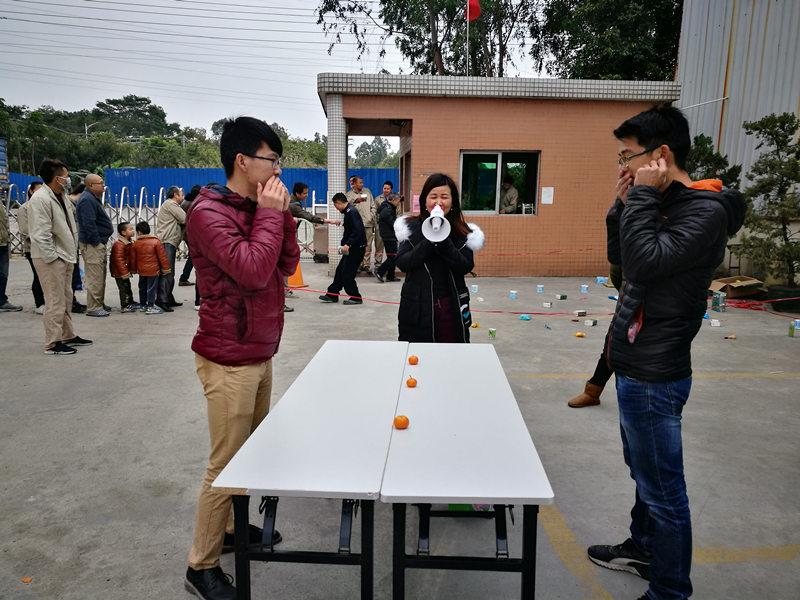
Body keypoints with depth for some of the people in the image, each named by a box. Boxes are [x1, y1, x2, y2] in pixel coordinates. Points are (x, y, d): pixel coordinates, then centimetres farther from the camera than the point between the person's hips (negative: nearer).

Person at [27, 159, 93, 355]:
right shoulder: (40, 199, -16)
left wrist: (72, 252, 17)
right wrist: (52, 257, -20)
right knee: (55, 301, -6)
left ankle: (67, 336, 28)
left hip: (65, 256, 10)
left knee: (66, 298, 17)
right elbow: (41, 234, -20)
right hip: (50, 259, -10)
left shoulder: (60, 197, 15)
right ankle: (52, 343, 2)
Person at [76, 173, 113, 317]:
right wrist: (97, 242, -20)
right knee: (95, 277, -8)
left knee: (100, 276, 16)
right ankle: (93, 308, -3)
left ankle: (99, 304, 25)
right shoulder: (86, 200, -16)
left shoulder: (93, 198, 18)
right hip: (92, 245, -11)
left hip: (98, 242, 11)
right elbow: (89, 224, -22)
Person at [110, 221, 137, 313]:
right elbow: (119, 259, -26)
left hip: (125, 271, 10)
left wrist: (129, 270, 21)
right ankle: (124, 306, 4)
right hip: (119, 272, -10)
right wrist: (124, 272, -27)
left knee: (127, 287, 19)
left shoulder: (129, 243, 10)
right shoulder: (119, 244, -23)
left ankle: (130, 303, 32)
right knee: (124, 288, -4)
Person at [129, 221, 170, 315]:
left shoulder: (135, 244, 0)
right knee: (152, 288, -1)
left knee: (142, 288, 17)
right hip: (153, 270, -4)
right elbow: (162, 256, -7)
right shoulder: (156, 242, -8)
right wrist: (165, 268, 1)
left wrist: (133, 270, 21)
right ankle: (150, 307, -3)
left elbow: (133, 259, 7)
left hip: (141, 270, 4)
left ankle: (142, 305, 27)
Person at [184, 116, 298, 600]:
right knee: (227, 463, 1)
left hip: (260, 353, 8)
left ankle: (235, 527, 38)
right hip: (229, 359, -8)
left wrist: (282, 214, 0)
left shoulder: (258, 209, 11)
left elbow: (287, 265, 10)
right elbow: (253, 270, -27)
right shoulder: (209, 213, -16)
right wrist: (269, 214, -16)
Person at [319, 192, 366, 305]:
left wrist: (348, 244, -28)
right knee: (340, 270, 13)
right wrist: (344, 244, 14)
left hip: (356, 248, -10)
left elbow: (358, 231, -26)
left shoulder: (351, 212, -17)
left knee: (347, 273, -4)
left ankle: (355, 297, 7)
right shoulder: (348, 212, 15)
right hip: (351, 248, 10)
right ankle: (332, 295, 22)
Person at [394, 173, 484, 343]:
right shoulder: (411, 227, 1)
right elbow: (402, 263, -7)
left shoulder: (462, 232, 2)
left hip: (451, 307, 0)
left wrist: (444, 242, -18)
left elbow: (466, 267, -8)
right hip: (417, 307, 0)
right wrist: (428, 242, -17)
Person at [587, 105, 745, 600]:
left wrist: (643, 197, -19)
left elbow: (644, 263, -30)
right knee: (643, 471, 25)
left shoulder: (705, 211, -18)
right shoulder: (669, 204, 10)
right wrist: (633, 203, 5)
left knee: (662, 488, 4)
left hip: (653, 375, -10)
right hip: (637, 365, 10)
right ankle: (644, 549, 45)